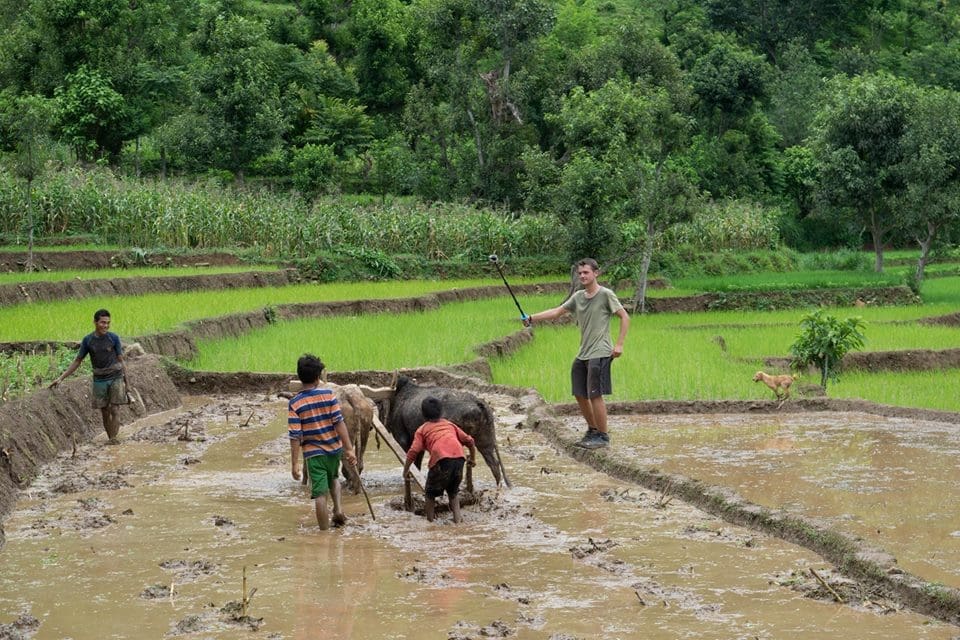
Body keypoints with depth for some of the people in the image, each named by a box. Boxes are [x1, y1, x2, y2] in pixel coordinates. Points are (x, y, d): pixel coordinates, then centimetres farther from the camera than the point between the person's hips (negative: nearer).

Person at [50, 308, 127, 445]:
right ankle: (110, 440, 8)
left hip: (116, 378, -2)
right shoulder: (88, 340, -1)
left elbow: (120, 360, 0)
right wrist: (61, 378, 1)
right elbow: (77, 361, 5)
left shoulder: (114, 338, -5)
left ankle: (114, 439, -14)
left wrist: (126, 381, 1)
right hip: (99, 381, 2)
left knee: (114, 410, -10)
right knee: (105, 412, 3)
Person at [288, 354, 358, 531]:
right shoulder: (329, 395, -7)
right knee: (333, 478, 30)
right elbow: (340, 423, -10)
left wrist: (295, 463, -7)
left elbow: (295, 436, -11)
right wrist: (349, 449, -7)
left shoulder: (295, 403, -9)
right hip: (335, 449, 2)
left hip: (313, 453, -2)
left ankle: (325, 533, 4)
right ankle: (338, 509, 10)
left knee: (320, 494, 2)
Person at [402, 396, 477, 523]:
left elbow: (413, 451, 6)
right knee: (453, 490, 26)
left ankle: (430, 521, 14)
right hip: (458, 457, 4)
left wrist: (405, 470, 16)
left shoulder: (422, 429, 18)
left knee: (431, 492, 16)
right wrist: (473, 458, 38)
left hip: (441, 459, -4)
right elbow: (469, 440, 25)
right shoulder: (449, 424, 29)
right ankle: (457, 518, 17)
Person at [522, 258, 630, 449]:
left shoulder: (605, 295, -7)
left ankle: (603, 436, 2)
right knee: (580, 395, 10)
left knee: (595, 395, -8)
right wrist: (532, 318, 1)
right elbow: (557, 312, 11)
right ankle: (593, 430, 26)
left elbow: (625, 317, -6)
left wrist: (619, 344, -11)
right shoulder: (578, 296, 12)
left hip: (599, 354, -7)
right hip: (582, 354, 7)